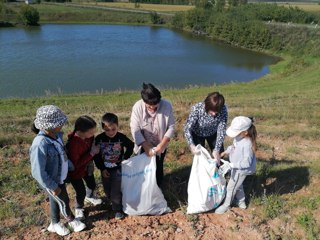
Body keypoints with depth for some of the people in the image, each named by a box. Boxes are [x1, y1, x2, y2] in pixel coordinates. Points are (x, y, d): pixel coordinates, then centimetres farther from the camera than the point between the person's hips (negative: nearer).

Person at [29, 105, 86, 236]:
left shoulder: (57, 135, -13)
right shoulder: (40, 145, -36)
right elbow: (38, 172, -29)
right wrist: (53, 187, -19)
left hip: (60, 177, 7)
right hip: (51, 181, -7)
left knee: (56, 201, 25)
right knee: (64, 202, 14)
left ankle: (55, 224, 49)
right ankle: (72, 221, 42)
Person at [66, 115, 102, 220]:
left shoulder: (89, 136, -18)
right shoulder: (73, 143, -39)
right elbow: (75, 164, -33)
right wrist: (91, 153, -33)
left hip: (87, 167, 7)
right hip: (75, 171, -6)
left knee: (92, 184, 25)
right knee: (81, 192, 8)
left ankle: (89, 197, 60)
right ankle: (78, 208, 41)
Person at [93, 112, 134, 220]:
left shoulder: (121, 137, -17)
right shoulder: (99, 139, -15)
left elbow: (131, 146, 2)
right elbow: (96, 156, -6)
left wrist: (125, 158, -4)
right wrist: (102, 168, -7)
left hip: (118, 168, -2)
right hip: (105, 169, 2)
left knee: (116, 190, -2)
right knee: (107, 190, 17)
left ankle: (118, 209, 16)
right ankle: (112, 202, 44)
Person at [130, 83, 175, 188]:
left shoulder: (166, 105, -23)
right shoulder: (137, 107, -23)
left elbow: (171, 127, -16)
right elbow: (135, 130, -22)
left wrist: (162, 144, -25)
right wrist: (146, 147, -28)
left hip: (160, 145, 0)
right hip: (144, 145, 0)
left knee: (158, 168, 18)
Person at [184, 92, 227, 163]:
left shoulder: (223, 109, -31)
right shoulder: (197, 108, -37)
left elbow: (221, 130, -27)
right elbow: (187, 128, -32)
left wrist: (217, 150, -34)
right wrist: (191, 145, -46)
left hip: (213, 133, 2)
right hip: (197, 134, -2)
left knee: (219, 155, 7)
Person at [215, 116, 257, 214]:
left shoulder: (247, 145, -38)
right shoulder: (239, 137, -13)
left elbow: (246, 163, -31)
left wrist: (231, 165, -27)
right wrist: (226, 152, 1)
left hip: (241, 170, -8)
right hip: (236, 167, 8)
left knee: (231, 187, 12)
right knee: (238, 185, 28)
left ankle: (226, 205, 36)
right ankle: (241, 202, 52)